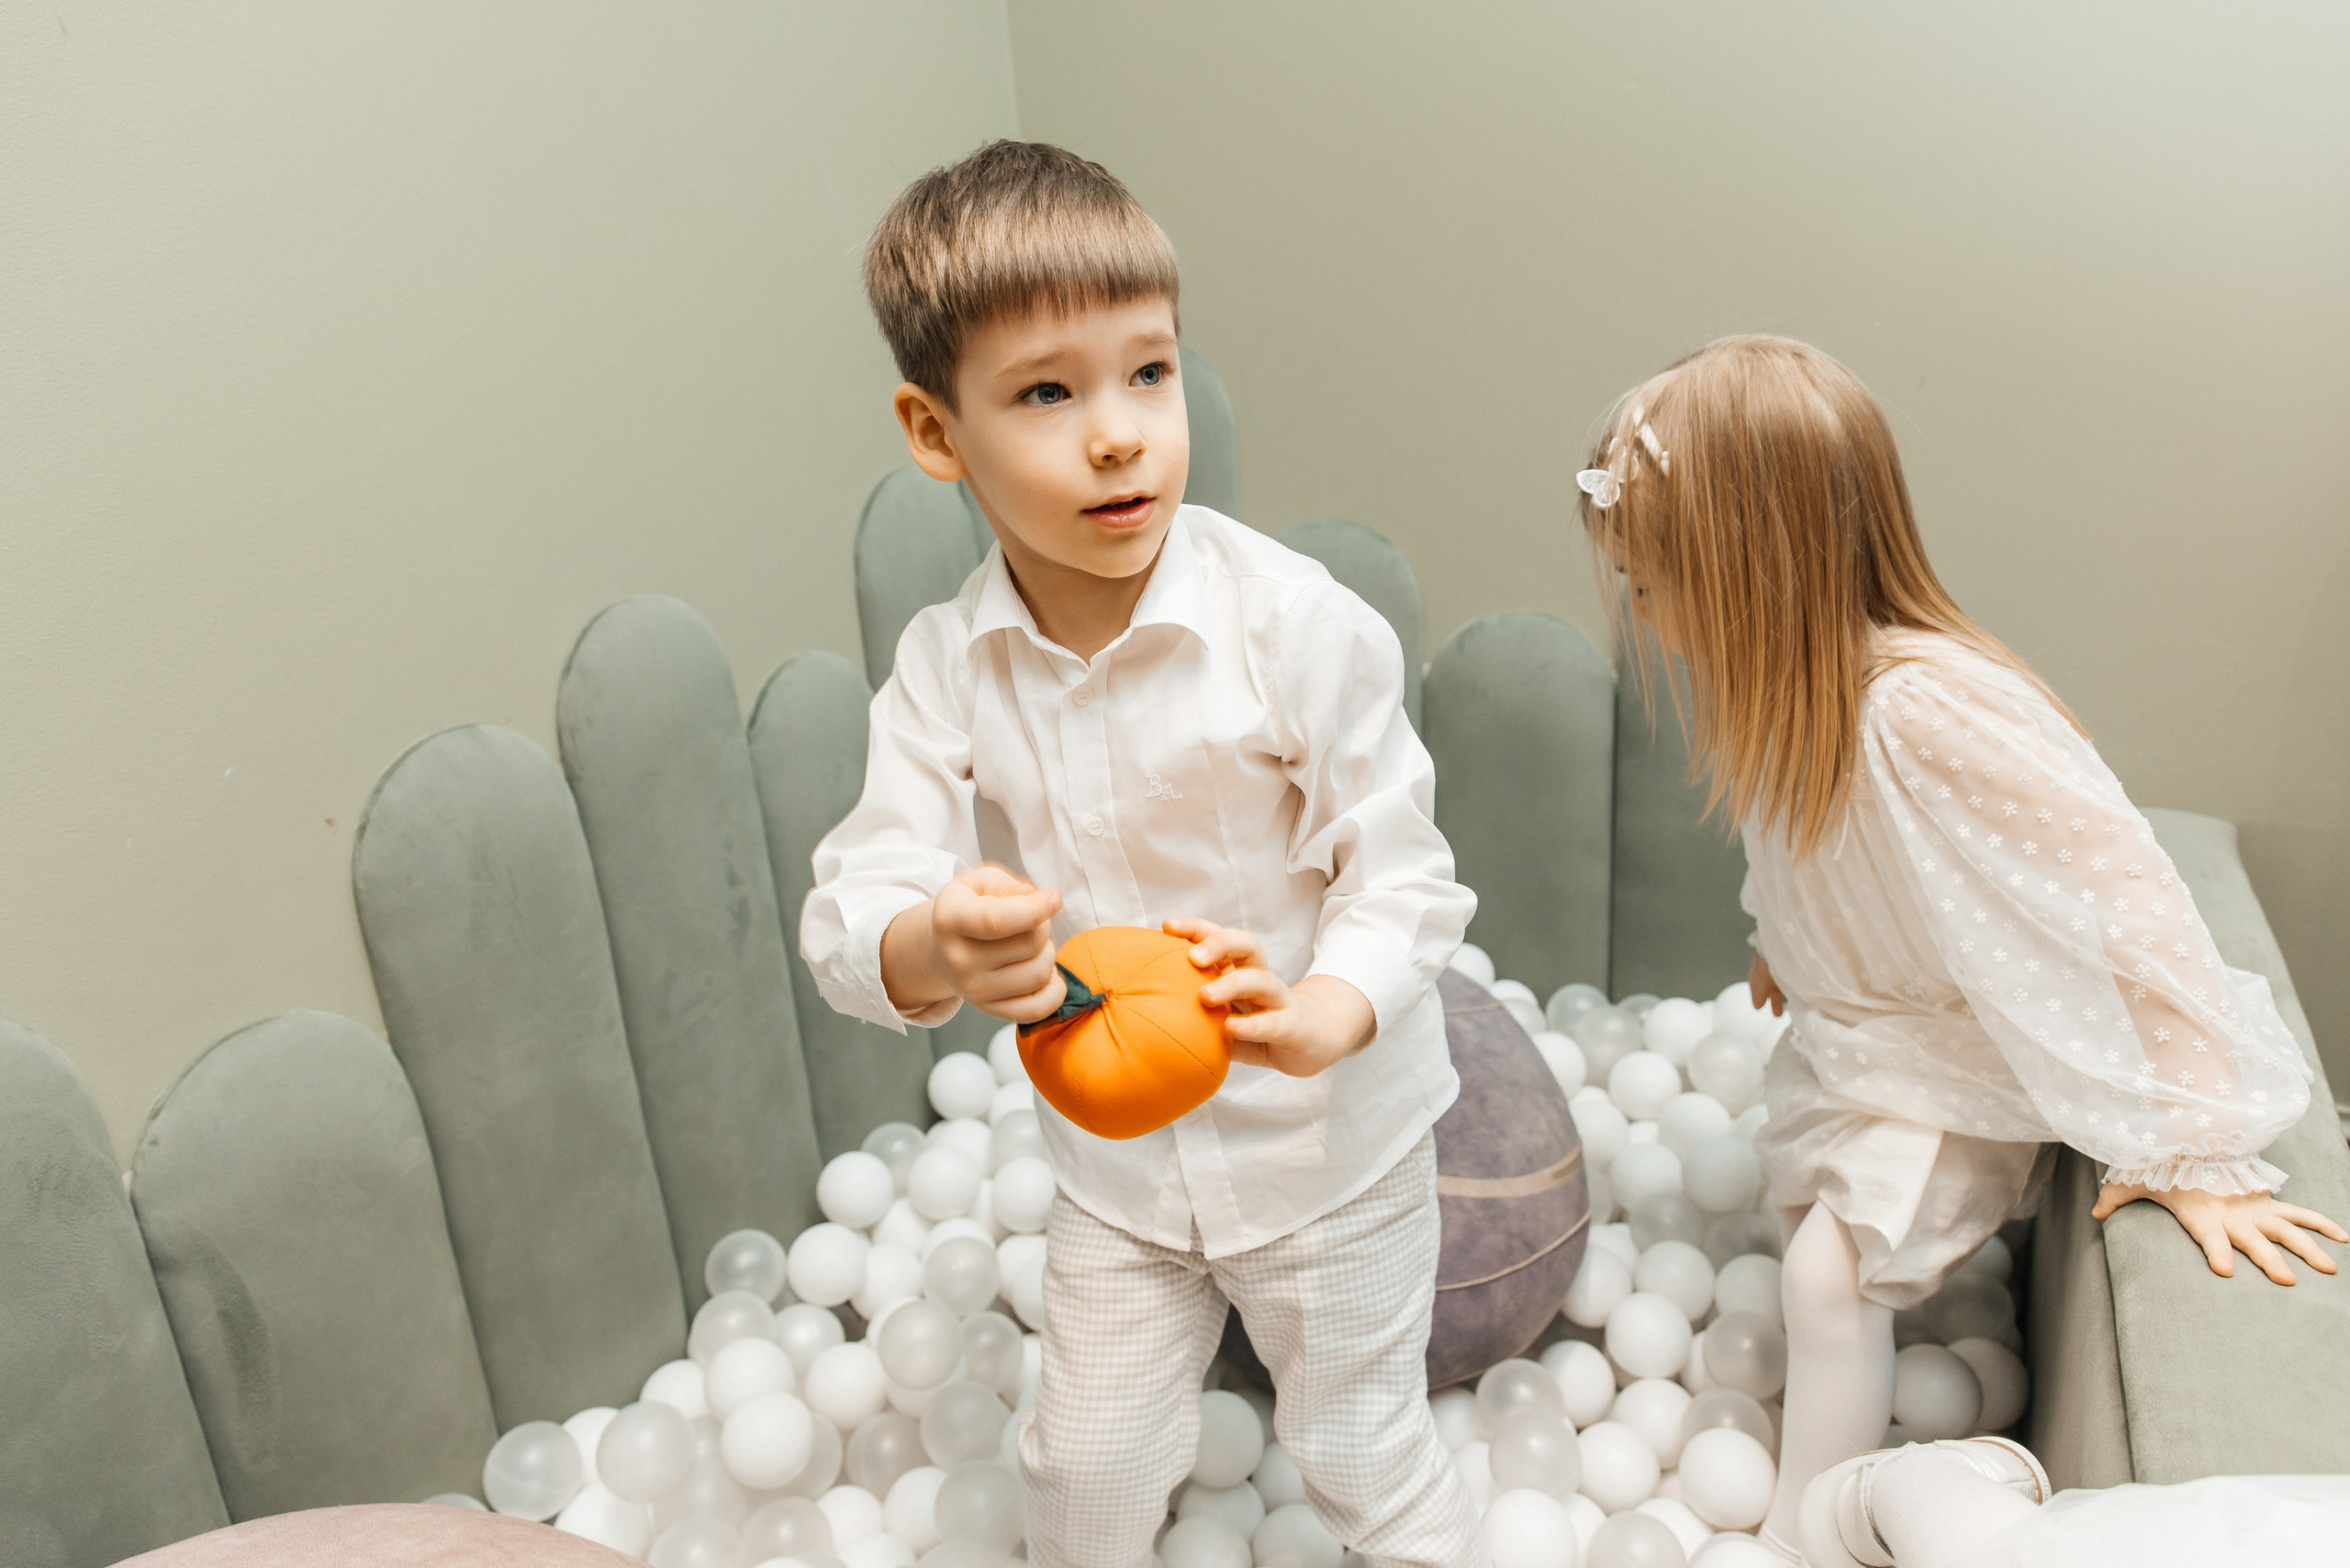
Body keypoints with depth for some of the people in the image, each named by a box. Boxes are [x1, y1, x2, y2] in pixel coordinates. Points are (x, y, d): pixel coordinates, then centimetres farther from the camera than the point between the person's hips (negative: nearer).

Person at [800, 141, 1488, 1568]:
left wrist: (1319, 1016, -39)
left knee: (1365, 1452, 17)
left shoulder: (1297, 623, -23)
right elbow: (851, 912, -16)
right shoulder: (944, 669, -13)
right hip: (1113, 1151, 3)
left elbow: (1402, 879, -19)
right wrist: (933, 947, -41)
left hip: (1327, 1134, -3)